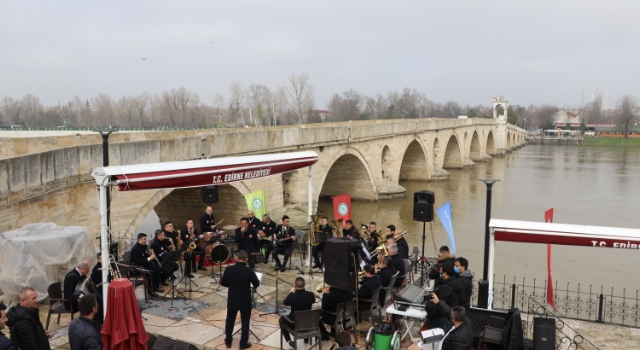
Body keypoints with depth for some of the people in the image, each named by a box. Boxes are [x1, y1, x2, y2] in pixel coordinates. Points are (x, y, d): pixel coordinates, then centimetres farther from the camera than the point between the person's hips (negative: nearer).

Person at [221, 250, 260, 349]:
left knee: (230, 320, 19)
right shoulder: (249, 271, -20)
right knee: (245, 322, 12)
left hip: (232, 300, 2)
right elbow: (257, 284, -5)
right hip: (245, 301, -2)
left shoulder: (229, 269, -14)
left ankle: (228, 341, 30)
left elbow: (223, 283, -1)